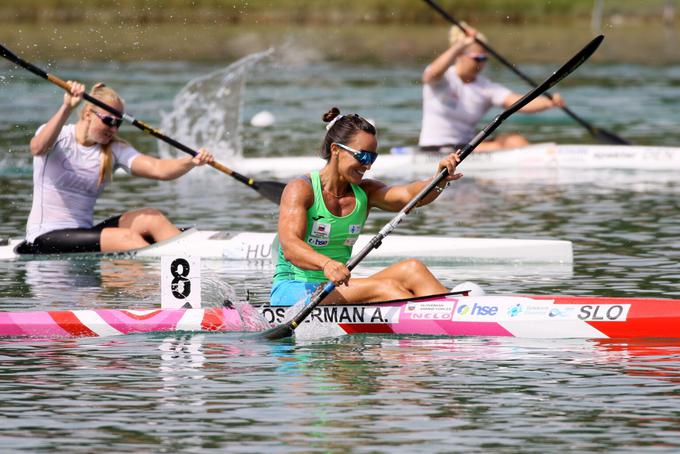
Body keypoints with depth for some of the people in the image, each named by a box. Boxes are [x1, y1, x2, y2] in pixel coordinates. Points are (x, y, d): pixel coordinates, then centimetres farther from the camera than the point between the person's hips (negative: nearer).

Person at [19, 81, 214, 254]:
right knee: (126, 237, -26)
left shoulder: (115, 150, 7)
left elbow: (158, 169, -8)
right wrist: (67, 109, -43)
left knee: (150, 218, -14)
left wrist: (191, 162, -28)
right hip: (45, 238, -6)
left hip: (82, 235, 6)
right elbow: (38, 148, -31)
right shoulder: (59, 138, -5)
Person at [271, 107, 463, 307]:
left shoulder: (365, 192, 8)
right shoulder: (300, 189, -10)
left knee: (411, 269, -18)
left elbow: (407, 195, -13)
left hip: (336, 291, 6)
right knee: (385, 287, -27)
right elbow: (290, 248, -26)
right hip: (291, 291, -6)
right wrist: (326, 264, -47)